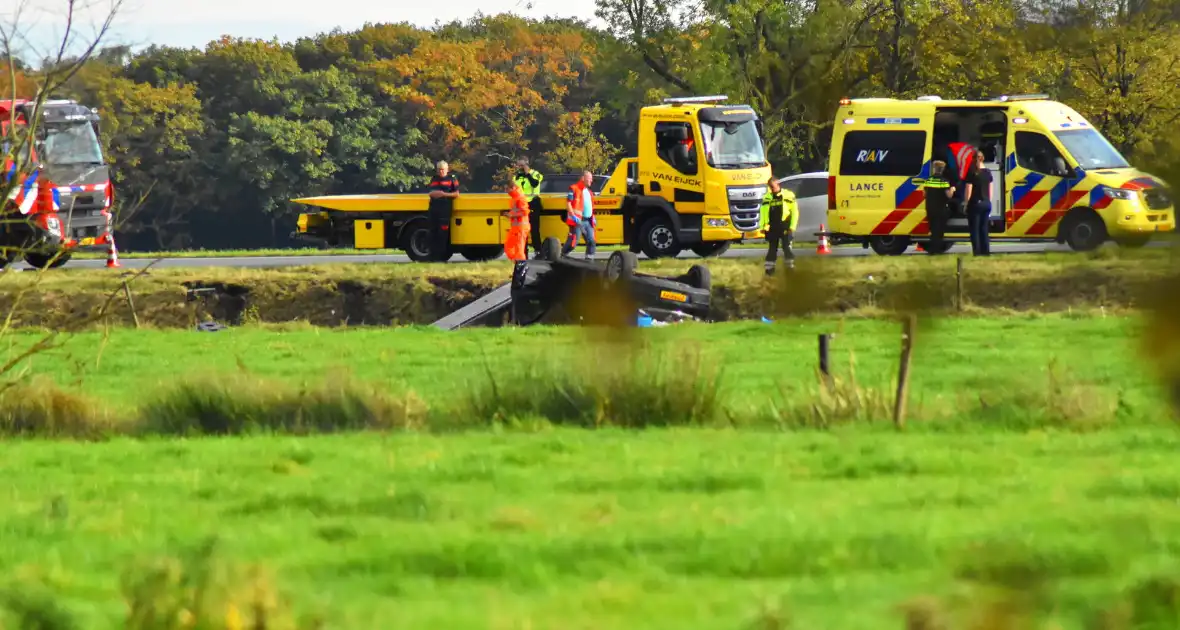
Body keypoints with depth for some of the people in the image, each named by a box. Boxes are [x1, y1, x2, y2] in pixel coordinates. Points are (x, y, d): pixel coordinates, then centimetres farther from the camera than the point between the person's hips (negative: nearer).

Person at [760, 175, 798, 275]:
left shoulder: (788, 195, -1)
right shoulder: (767, 197, 9)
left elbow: (795, 211, 0)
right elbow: (763, 213, 13)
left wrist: (792, 227, -6)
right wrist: (763, 227, 5)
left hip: (785, 228, -3)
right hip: (772, 228, 3)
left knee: (787, 247, -6)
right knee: (772, 249, 6)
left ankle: (790, 266, 2)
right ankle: (769, 268, 11)